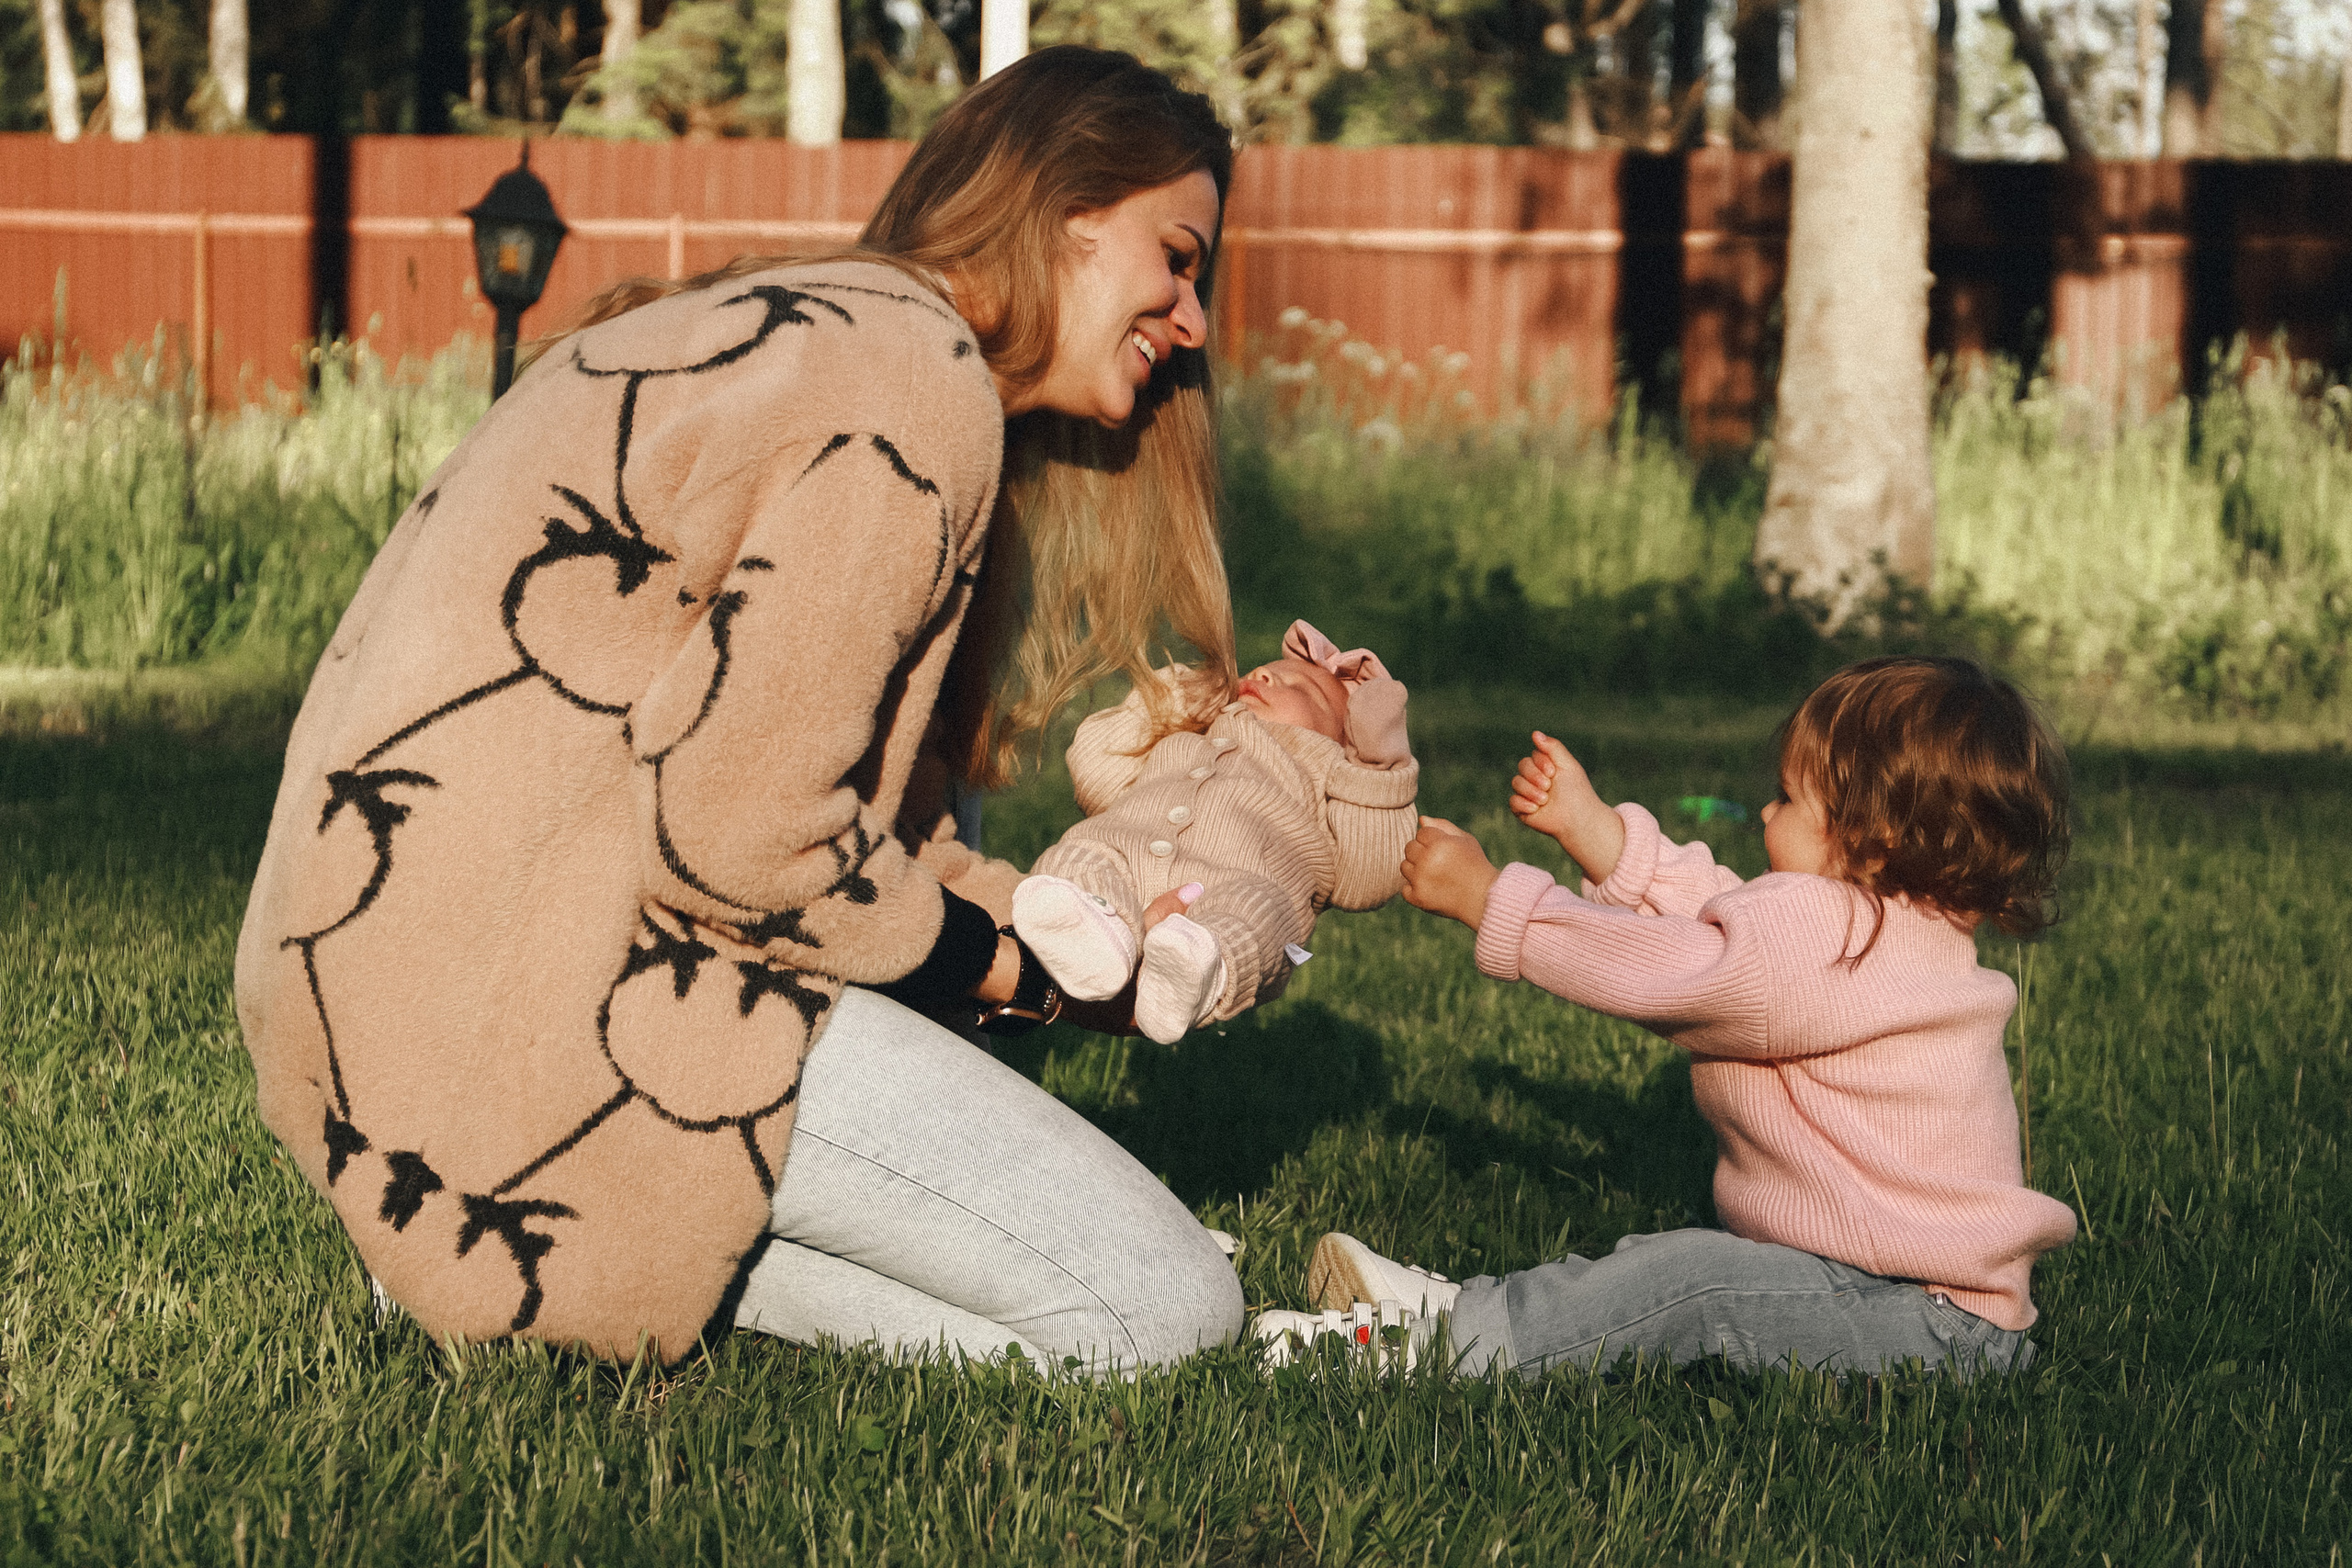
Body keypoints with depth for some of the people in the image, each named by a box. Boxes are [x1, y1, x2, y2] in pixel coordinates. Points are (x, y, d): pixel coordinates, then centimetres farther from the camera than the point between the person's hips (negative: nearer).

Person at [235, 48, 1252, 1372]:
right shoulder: (918, 383, -12)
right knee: (1163, 1310, -11)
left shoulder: (794, 326, 22)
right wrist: (1014, 964, -2)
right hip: (526, 1001, -11)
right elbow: (737, 827, -18)